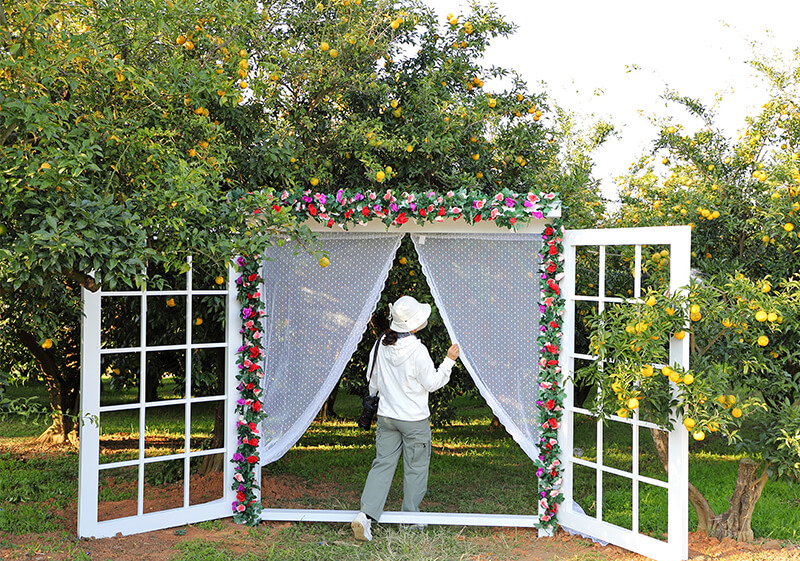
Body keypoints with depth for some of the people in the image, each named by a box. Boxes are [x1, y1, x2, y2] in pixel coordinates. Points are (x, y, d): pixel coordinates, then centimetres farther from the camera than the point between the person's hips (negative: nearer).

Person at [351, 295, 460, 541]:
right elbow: (432, 383, -10)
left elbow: (372, 378, 8)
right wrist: (448, 361, -3)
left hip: (386, 416, 5)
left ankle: (366, 514, -5)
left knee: (383, 463, 7)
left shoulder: (381, 343, -2)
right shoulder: (417, 351, -20)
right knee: (416, 467, 11)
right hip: (414, 419, -5)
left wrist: (373, 398, 25)